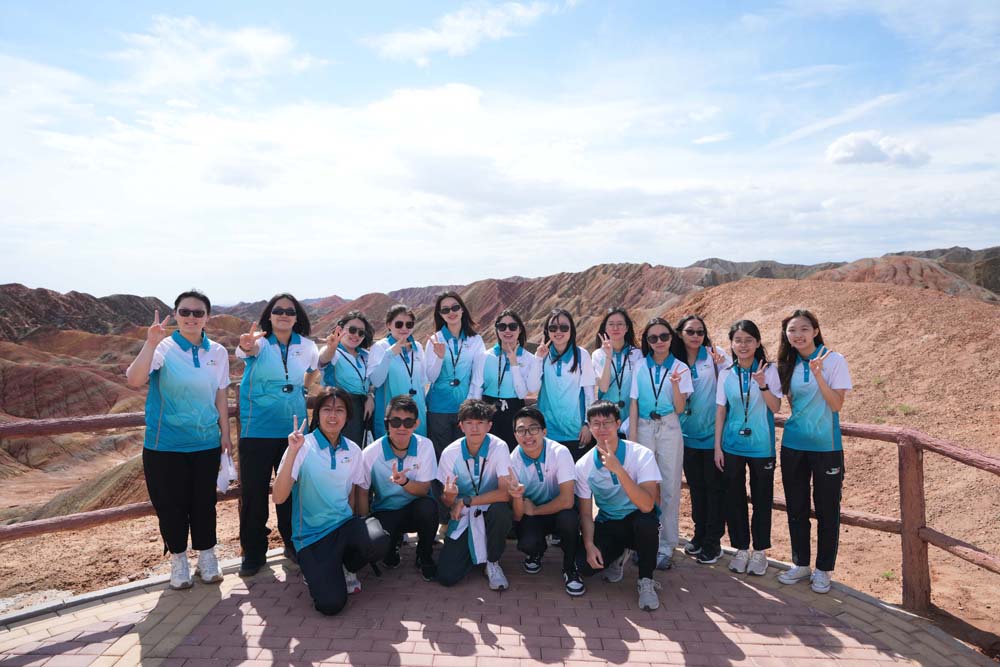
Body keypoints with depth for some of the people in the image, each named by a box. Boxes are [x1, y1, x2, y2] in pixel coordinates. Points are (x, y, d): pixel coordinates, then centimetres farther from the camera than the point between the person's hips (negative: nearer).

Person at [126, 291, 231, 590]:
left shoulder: (217, 353, 2)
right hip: (165, 444, -2)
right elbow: (134, 380, -27)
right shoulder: (163, 348, -10)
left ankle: (206, 557, 29)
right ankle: (178, 560, 28)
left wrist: (225, 436, 10)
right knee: (171, 504, 8)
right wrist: (151, 343, -37)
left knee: (204, 503, 11)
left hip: (206, 443, 3)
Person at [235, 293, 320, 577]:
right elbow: (245, 350, -33)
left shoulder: (306, 347, 1)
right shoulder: (260, 343, -8)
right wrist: (246, 347, -55)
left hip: (293, 429, 3)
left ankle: (293, 543, 29)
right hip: (257, 430, -2)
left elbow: (315, 368, 22)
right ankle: (253, 552, 18)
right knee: (254, 492, 2)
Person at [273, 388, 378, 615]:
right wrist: (292, 453, -30)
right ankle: (315, 571, 14)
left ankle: (347, 568, 6)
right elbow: (279, 497, -22)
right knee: (331, 604, -21)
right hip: (312, 534, -4)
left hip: (344, 525, 4)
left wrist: (351, 527, 5)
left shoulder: (353, 450, 1)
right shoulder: (303, 447, -12)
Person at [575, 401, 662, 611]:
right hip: (607, 525, 3)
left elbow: (647, 505, -32)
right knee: (585, 564, -22)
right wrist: (589, 545, -18)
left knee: (646, 521, -37)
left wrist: (618, 469, -41)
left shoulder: (642, 455, -19)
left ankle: (646, 581, -10)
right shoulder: (584, 465, -8)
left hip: (637, 520, -3)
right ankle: (619, 554, 14)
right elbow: (586, 513, -1)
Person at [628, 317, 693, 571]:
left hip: (669, 430, -1)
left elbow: (680, 409, -3)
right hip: (644, 429, 1)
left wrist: (675, 383, -18)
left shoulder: (680, 368, 2)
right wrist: (632, 438, -1)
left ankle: (666, 547, 13)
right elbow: (634, 405, 5)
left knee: (670, 487, 2)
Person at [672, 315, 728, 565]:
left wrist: (721, 366, -31)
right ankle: (699, 534, 29)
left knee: (714, 486, 5)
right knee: (696, 485, 14)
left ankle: (713, 541, 17)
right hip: (689, 434, 4)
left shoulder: (715, 355, -7)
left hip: (713, 432, -4)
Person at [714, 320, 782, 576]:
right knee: (734, 497, 8)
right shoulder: (726, 374, 1)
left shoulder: (769, 370, -5)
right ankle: (741, 548, 23)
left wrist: (762, 384, -25)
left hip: (761, 445, -2)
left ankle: (760, 550, 23)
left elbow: (775, 407, -8)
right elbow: (720, 411, 4)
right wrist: (717, 446, 3)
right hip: (732, 445, 2)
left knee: (761, 498, 7)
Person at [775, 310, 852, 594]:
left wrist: (818, 374, -25)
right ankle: (800, 564, 27)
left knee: (827, 510, 7)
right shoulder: (789, 364, 5)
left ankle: (823, 570, 22)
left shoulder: (834, 360, -9)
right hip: (793, 445, 5)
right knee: (796, 507, 12)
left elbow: (837, 404, -14)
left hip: (825, 446, -4)